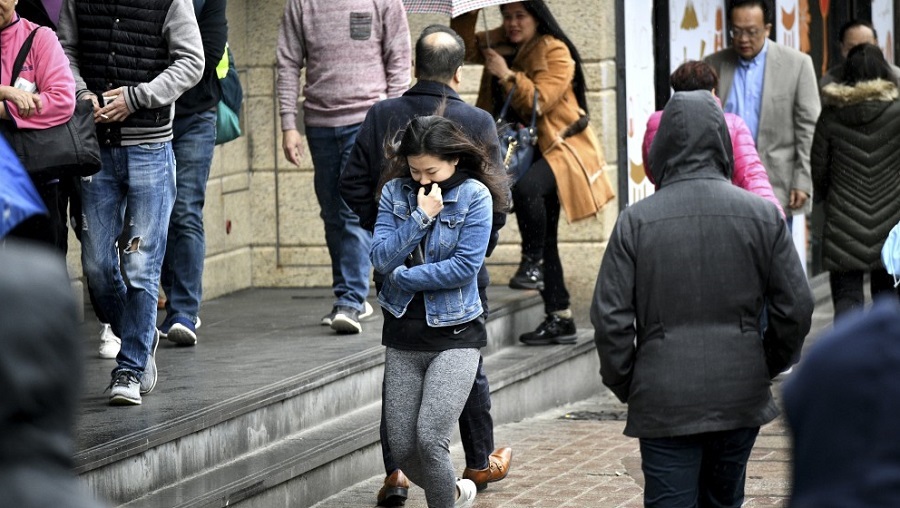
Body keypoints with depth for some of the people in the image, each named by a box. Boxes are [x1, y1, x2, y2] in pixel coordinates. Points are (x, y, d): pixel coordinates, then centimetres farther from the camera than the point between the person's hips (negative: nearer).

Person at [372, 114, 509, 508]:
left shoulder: (474, 195, -7)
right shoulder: (395, 192, 3)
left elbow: (465, 266, -15)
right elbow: (381, 258, -7)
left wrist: (402, 277, -10)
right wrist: (421, 216, -16)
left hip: (455, 333, -4)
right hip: (403, 333, 4)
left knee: (429, 438, -18)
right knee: (402, 449, 6)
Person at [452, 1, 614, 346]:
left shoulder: (555, 52, -12)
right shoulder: (502, 44, 9)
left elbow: (539, 101, -22)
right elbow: (466, 47, 11)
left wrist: (506, 75, -23)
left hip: (561, 149, -8)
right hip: (525, 150, 8)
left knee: (525, 187, -39)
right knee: (544, 241, 9)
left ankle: (532, 263, -22)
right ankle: (560, 319, 14)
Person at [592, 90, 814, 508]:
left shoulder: (636, 221, -7)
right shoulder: (761, 215, -2)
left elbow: (610, 317, -7)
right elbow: (796, 307, 0)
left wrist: (623, 384, 8)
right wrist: (770, 366, 17)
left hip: (664, 400, -2)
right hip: (741, 395, 2)